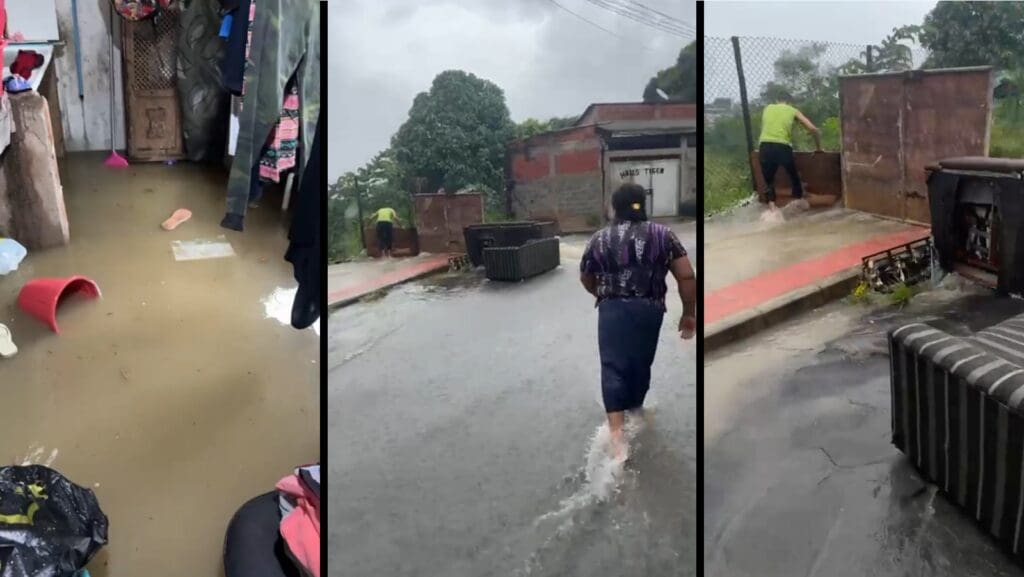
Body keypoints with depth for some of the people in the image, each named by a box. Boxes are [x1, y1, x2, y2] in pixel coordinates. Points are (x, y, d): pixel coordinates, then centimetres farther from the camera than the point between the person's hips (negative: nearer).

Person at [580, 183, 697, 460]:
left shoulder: (600, 238, 3)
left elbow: (586, 279, 15)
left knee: (613, 367, -4)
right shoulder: (662, 234, 1)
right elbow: (687, 276, -4)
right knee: (641, 363, 19)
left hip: (613, 310, -1)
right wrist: (689, 313, 4)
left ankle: (617, 434, -16)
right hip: (649, 310, 1)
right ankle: (635, 409, 39)